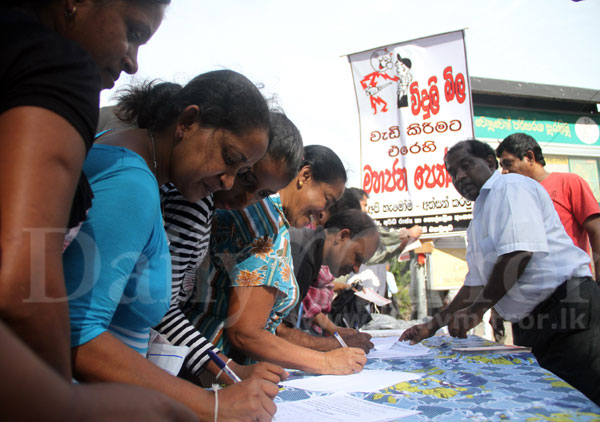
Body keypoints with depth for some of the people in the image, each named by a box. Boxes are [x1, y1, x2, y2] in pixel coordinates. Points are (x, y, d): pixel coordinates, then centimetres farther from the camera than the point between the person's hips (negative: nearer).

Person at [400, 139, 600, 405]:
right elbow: (476, 284, 24)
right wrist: (433, 326, 19)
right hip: (532, 326, 9)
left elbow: (519, 253, -20)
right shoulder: (478, 222, 23)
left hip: (565, 303, -9)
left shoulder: (510, 187, -6)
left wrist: (476, 311, -13)